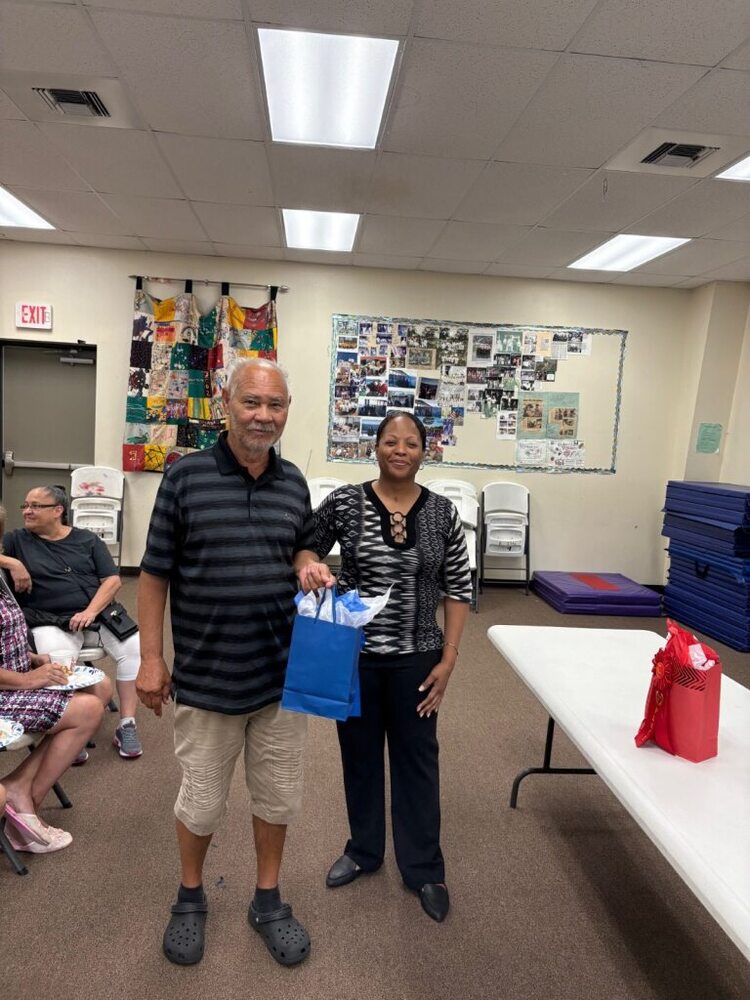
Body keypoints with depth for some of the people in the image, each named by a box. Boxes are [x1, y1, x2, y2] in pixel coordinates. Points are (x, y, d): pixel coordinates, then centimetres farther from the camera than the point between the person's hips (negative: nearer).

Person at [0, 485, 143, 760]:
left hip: (98, 613, 2)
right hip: (50, 621, -2)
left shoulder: (88, 539, 11)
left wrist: (91, 611, -11)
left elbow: (113, 579, 4)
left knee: (134, 647, -22)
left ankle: (126, 725, -10)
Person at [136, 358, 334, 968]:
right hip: (205, 678, -3)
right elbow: (155, 574, -5)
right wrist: (151, 658, -6)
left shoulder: (294, 483, 2)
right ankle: (191, 897, 43)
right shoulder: (186, 476, -9)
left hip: (283, 675, 3)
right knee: (201, 803, 15)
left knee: (279, 797, 17)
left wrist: (308, 567, -9)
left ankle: (268, 900, 41)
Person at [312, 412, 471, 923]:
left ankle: (424, 868, 34)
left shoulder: (443, 512, -6)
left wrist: (448, 658, -3)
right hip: (355, 654, 0)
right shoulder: (343, 503, -9)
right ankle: (363, 849, 42)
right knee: (359, 752, 17)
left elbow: (459, 588, 0)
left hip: (416, 657, 0)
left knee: (417, 757, 13)